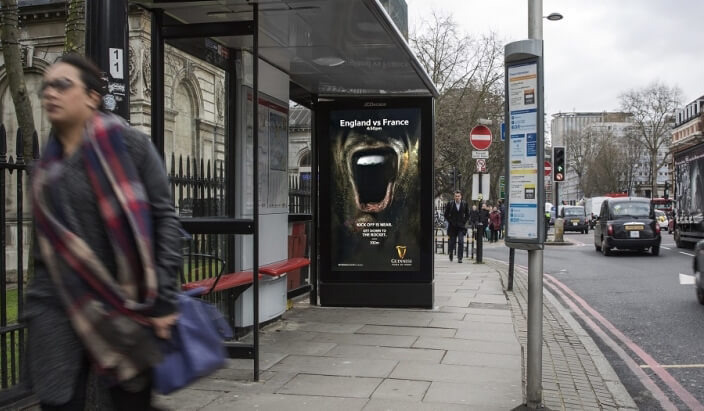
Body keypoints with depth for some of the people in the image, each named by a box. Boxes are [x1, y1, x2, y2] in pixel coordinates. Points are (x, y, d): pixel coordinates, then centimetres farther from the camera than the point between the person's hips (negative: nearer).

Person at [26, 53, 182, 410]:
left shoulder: (128, 144, -3)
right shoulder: (46, 166, 11)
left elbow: (164, 218, -7)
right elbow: (45, 244, 17)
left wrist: (163, 300, -11)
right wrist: (37, 307, 13)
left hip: (123, 307, -4)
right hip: (57, 307, 4)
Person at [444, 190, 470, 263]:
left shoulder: (465, 204, 2)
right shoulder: (450, 204, -1)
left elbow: (467, 215, 12)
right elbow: (446, 215, 6)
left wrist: (464, 221, 1)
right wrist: (450, 221, -3)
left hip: (461, 227, 0)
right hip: (452, 227, 0)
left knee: (461, 242, -12)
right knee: (452, 242, 8)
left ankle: (459, 258, -8)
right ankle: (450, 254, 36)